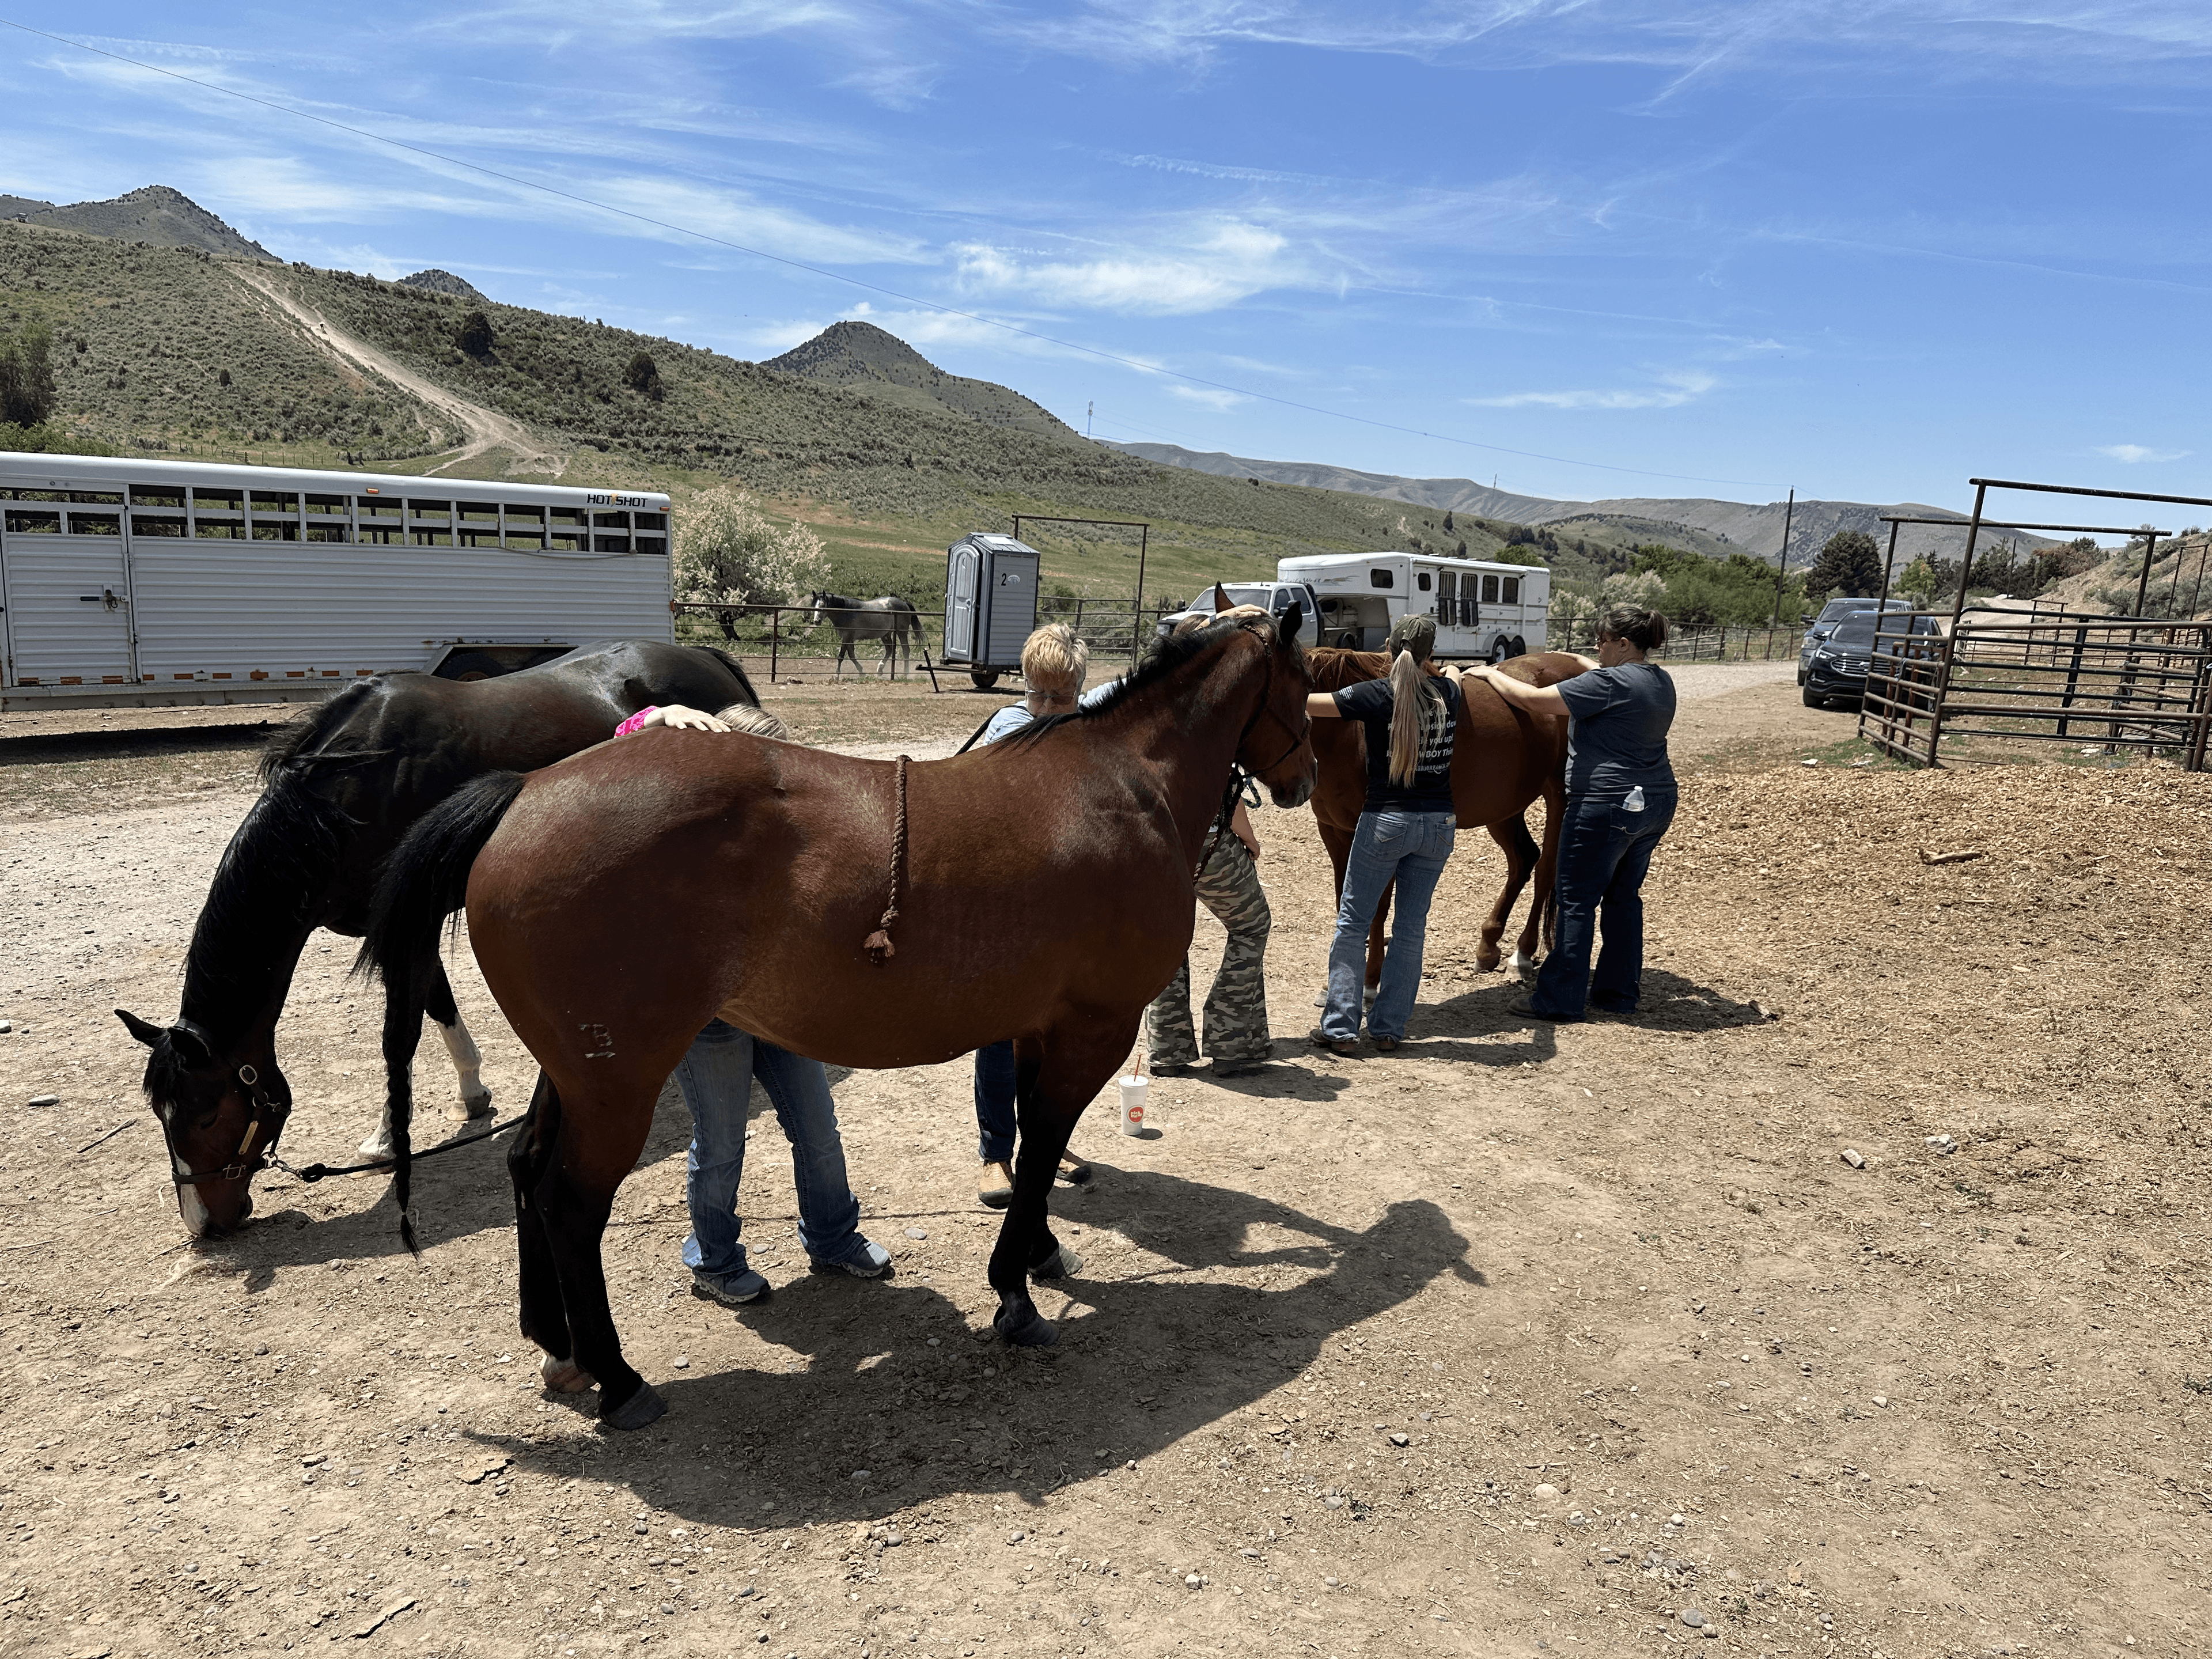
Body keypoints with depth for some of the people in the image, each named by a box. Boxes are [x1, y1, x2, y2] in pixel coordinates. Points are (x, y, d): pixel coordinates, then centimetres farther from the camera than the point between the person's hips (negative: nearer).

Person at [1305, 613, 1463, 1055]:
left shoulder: (1375, 696, -12)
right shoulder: (1449, 693, 2)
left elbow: (1306, 703, -11)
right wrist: (1429, 669, 43)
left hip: (1386, 820, -4)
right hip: (1439, 821, 4)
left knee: (1352, 923, 6)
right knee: (1411, 927, 10)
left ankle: (1340, 1027, 5)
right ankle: (1389, 1028, 14)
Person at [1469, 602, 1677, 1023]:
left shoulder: (1610, 682, -18)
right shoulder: (1662, 682, 11)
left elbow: (1533, 700, -17)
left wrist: (1491, 674, -4)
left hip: (1606, 806, -9)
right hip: (1657, 802, 9)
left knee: (1576, 901, -1)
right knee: (1624, 897, 16)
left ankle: (1559, 1000, 4)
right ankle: (1620, 993, 23)